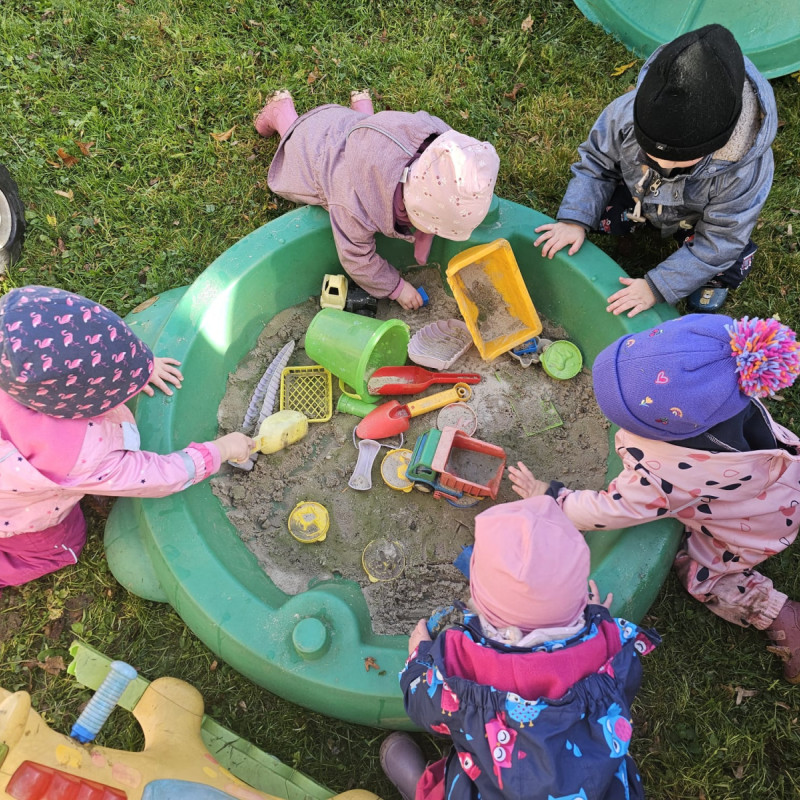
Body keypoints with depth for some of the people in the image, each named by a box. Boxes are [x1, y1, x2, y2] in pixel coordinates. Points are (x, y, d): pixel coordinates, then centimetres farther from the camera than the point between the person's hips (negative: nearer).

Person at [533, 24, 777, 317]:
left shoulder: (745, 170, -40)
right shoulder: (627, 113, -37)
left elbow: (718, 241, -30)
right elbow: (596, 164, -18)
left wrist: (657, 287, -34)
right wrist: (574, 220, -29)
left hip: (699, 219, -3)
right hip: (638, 195, 3)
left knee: (728, 266, -22)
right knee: (599, 210, -17)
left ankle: (711, 280, 14)